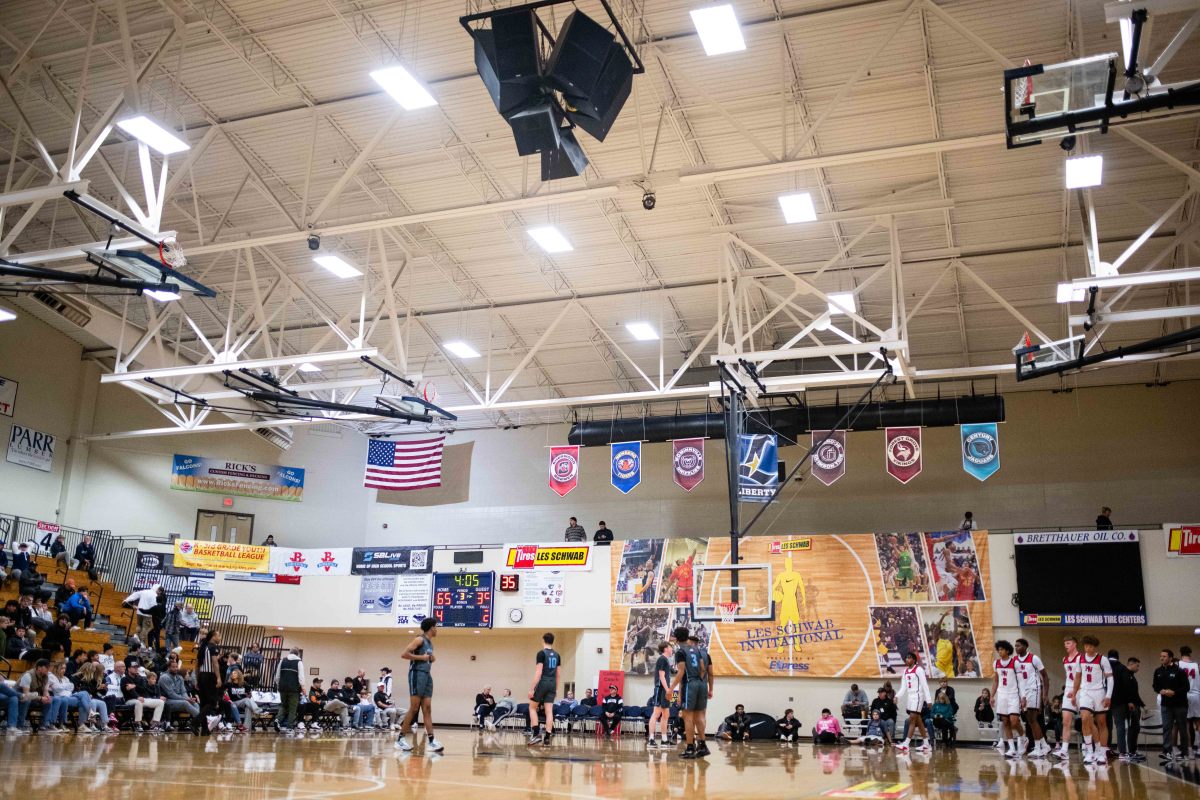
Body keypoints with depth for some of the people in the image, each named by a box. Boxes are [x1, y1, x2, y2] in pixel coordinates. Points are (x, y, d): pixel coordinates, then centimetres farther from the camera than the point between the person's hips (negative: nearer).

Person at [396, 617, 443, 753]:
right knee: (414, 708, -8)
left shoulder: (430, 642, 18)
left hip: (427, 675, 9)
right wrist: (421, 657, -15)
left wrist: (431, 659, 10)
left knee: (427, 708, 2)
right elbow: (404, 654, -17)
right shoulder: (420, 640, -8)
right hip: (417, 674, -9)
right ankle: (401, 738, 1)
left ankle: (431, 740, -3)